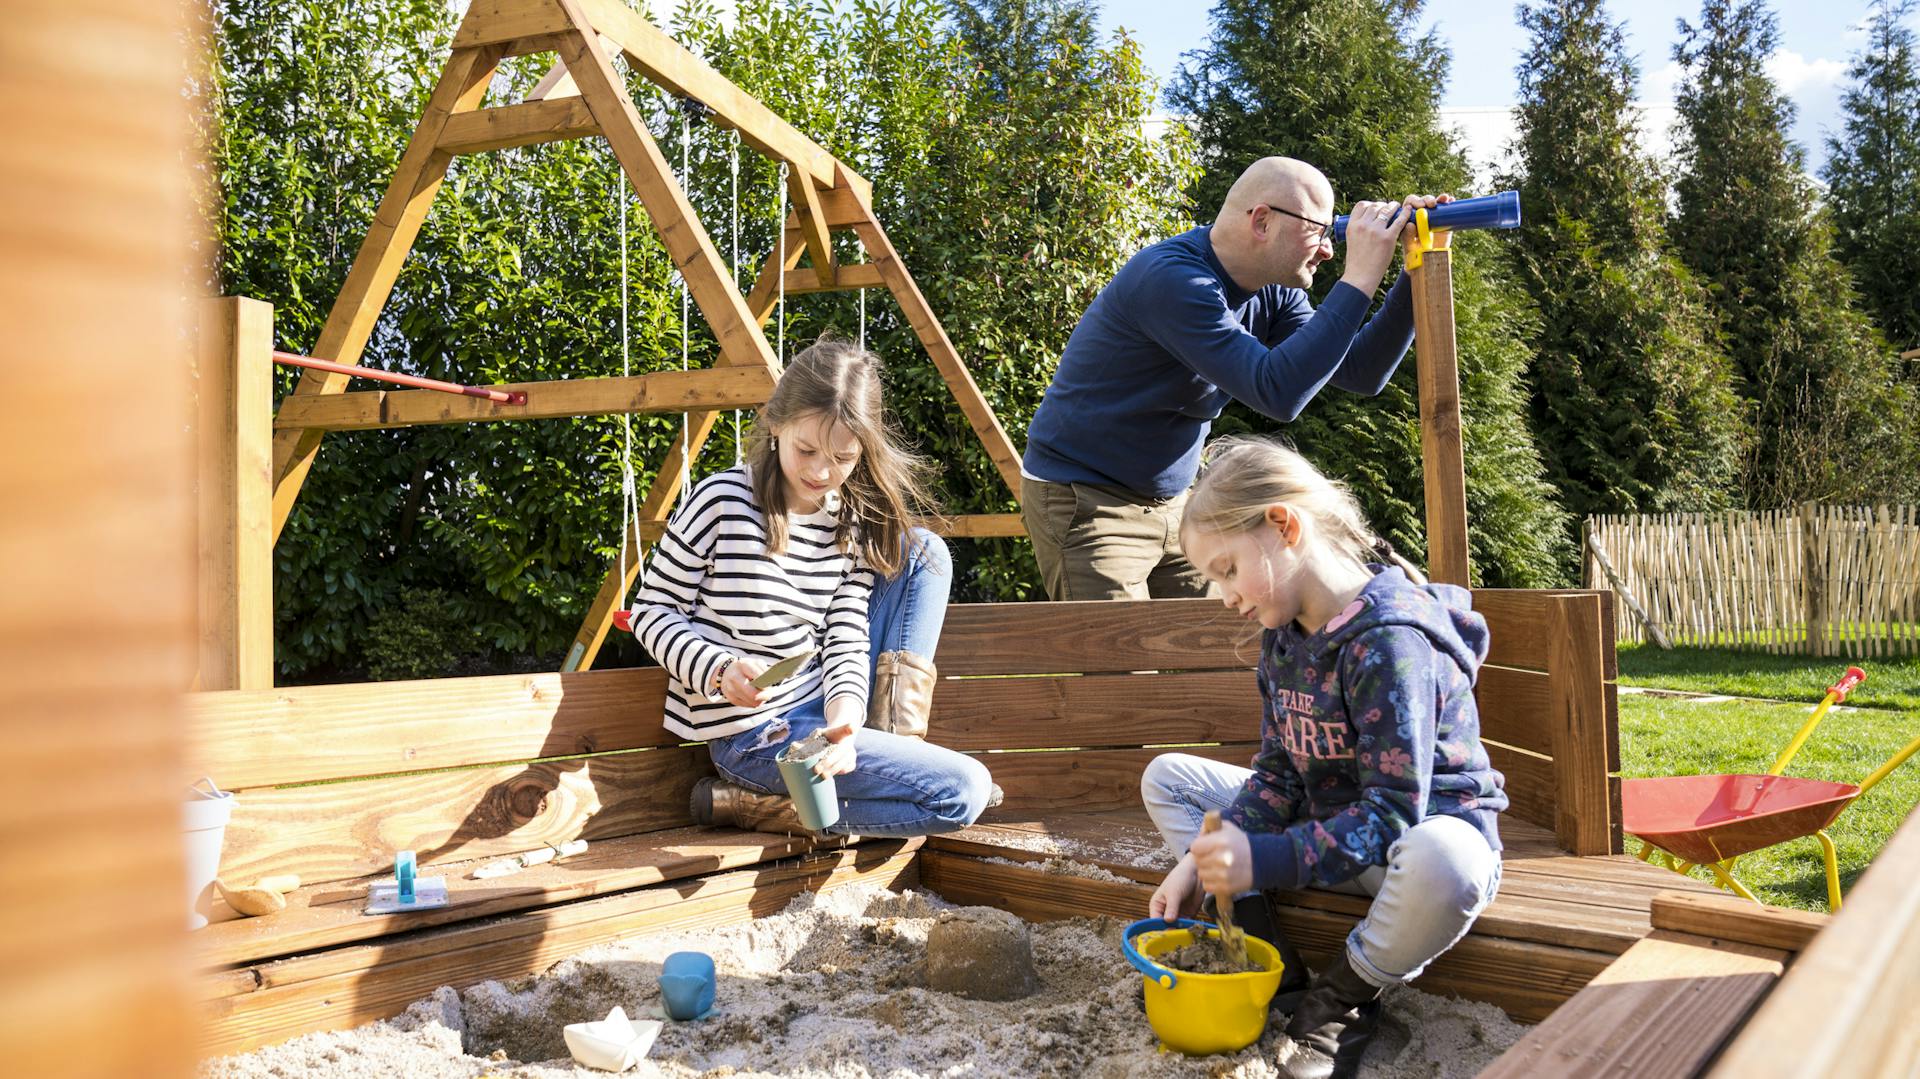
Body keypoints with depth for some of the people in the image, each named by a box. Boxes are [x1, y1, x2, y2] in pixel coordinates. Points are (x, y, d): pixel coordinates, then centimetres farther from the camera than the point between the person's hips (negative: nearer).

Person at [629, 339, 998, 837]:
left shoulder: (854, 525, 3)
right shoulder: (722, 502, -14)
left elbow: (846, 640, -2)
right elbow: (652, 610, -7)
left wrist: (844, 722, -22)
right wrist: (719, 671, -25)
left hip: (823, 706, 7)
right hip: (753, 733, -7)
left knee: (924, 551, 6)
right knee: (964, 791, -16)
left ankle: (895, 740, 0)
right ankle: (746, 803, -7)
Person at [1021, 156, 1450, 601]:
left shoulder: (1270, 292, 2)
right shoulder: (1172, 280, -26)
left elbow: (1361, 373, 2)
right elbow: (1277, 392, -34)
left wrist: (1418, 275, -9)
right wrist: (1360, 278, -30)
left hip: (1170, 504, 9)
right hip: (1084, 502, -9)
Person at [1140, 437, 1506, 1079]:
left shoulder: (1389, 642, -28)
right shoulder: (1284, 634, 1)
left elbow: (1392, 814, -31)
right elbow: (1279, 772, 1)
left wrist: (1263, 860, -39)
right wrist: (1206, 861, -13)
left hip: (1426, 828, -8)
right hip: (1328, 821, 8)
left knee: (1445, 863, -44)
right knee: (1168, 777, 2)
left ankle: (1341, 1001, -12)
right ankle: (1278, 976, -8)